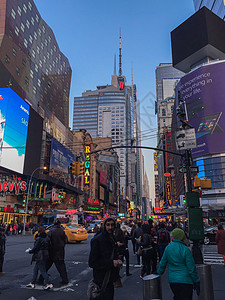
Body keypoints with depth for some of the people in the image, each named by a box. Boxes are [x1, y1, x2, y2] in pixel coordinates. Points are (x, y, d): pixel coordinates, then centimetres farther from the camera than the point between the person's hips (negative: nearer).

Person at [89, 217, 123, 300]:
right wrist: (111, 263, -22)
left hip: (111, 279, 8)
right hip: (102, 280, -8)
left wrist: (117, 262, 0)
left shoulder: (112, 239, 9)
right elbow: (92, 263, -19)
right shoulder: (97, 240, -17)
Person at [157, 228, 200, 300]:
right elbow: (191, 268, -12)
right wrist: (196, 282, -2)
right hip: (185, 281, -5)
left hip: (172, 280, 5)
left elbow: (163, 263, 9)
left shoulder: (168, 248, -1)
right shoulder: (185, 249, -16)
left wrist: (159, 272, 25)